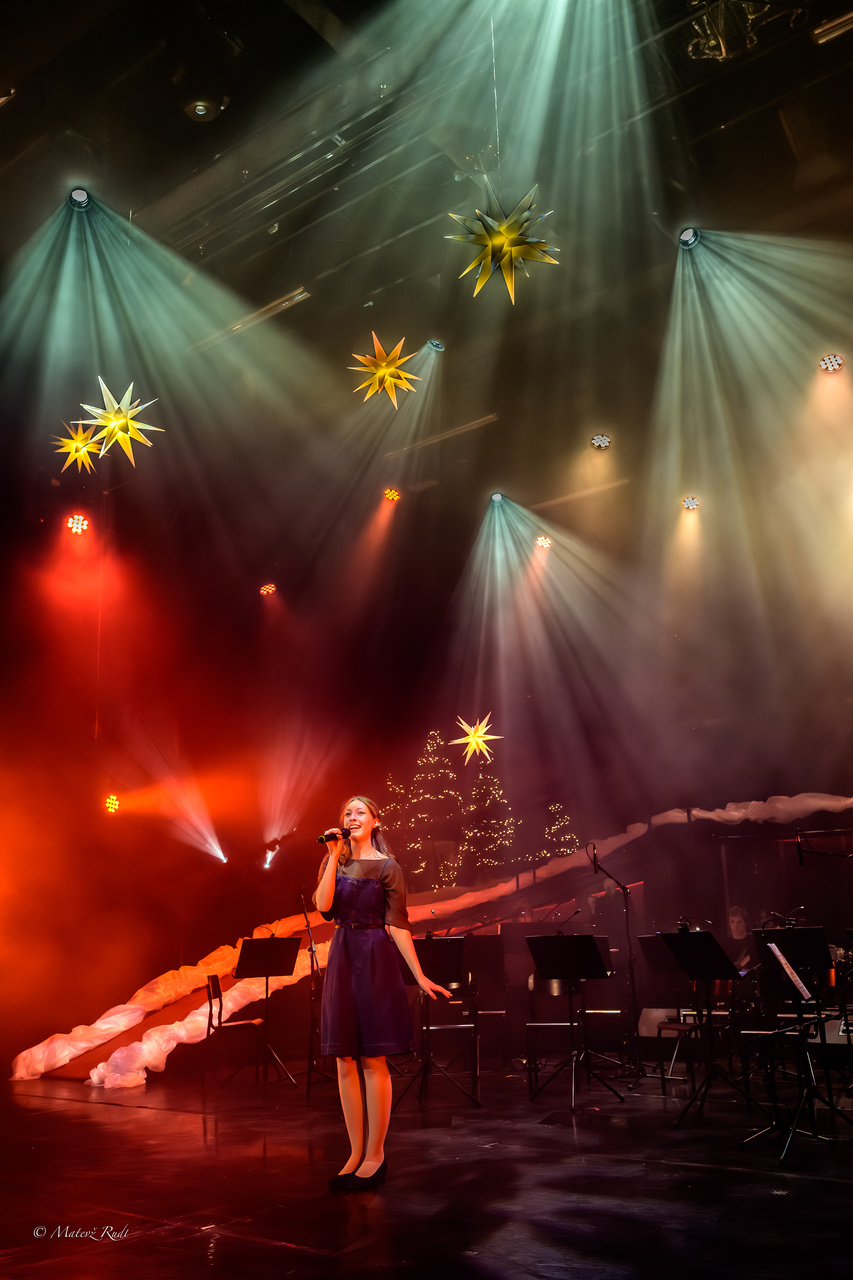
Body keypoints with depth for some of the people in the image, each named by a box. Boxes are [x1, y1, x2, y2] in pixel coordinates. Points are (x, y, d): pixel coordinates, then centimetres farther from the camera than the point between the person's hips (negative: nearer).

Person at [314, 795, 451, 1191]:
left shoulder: (388, 867, -1)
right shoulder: (334, 863, 10)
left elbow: (398, 924, -5)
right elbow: (323, 905, -8)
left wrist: (419, 975, -11)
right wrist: (334, 857, -10)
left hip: (376, 960, -4)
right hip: (341, 959, 4)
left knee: (373, 1060, -2)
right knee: (345, 1060, 6)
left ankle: (375, 1155, 8)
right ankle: (356, 1154, 15)